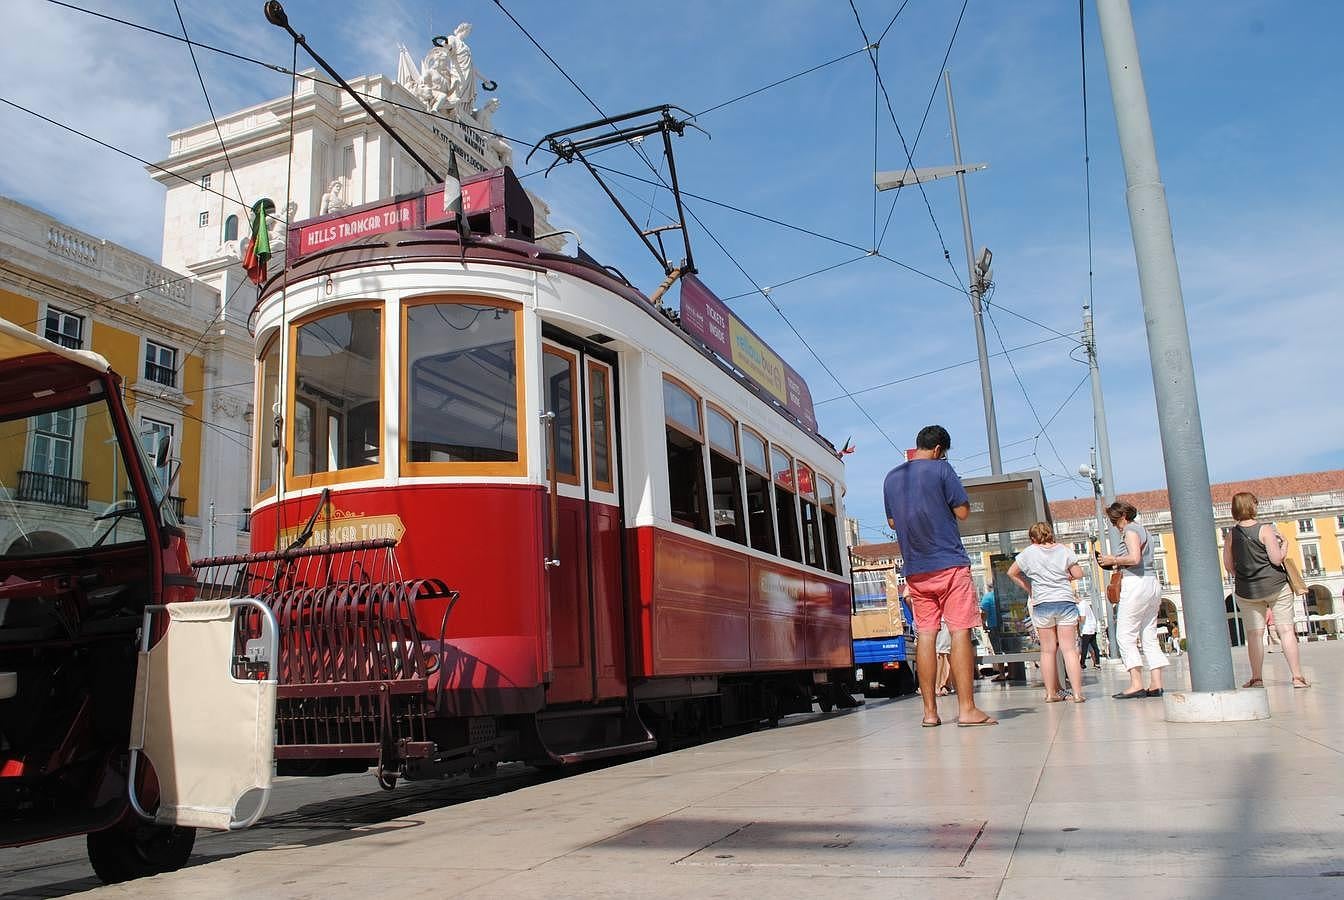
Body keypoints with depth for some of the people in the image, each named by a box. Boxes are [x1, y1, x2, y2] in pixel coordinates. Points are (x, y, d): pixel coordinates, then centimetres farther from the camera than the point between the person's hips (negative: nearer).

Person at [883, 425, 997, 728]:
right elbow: (963, 511, -5)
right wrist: (944, 503, 13)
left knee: (925, 634, 4)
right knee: (960, 632, -3)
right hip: (950, 564, -5)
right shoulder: (940, 469, -4)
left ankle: (930, 711, 4)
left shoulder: (891, 478, 12)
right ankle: (967, 708, -5)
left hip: (914, 570, 5)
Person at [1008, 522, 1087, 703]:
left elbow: (1011, 572, 10)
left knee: (1047, 650, 7)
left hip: (1042, 604, -1)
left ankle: (1051, 693, 10)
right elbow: (1078, 574, 4)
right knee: (1069, 649, 1)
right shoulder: (1063, 549, 5)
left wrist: (1028, 588, 18)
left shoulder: (1029, 552, 3)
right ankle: (1077, 693, -3)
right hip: (1066, 602, 1)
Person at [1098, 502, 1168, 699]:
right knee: (1149, 637, 9)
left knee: (1125, 636, -8)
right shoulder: (1143, 530, 22)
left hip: (1136, 584, -10)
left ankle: (1136, 684, -14)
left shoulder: (1131, 530, -6)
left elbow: (1134, 558, -20)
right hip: (1152, 583, 10)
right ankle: (1156, 684, 5)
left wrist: (1114, 560, -7)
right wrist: (1118, 561, 14)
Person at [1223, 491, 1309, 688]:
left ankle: (1257, 678, 3)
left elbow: (1228, 564, 4)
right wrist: (1284, 545, 5)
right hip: (1276, 586, -2)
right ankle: (1297, 677, 3)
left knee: (1254, 634, 4)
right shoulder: (1265, 529, -10)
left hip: (1246, 591, 2)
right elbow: (1277, 559, -13)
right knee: (1286, 630, 3)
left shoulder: (1232, 535, 0)